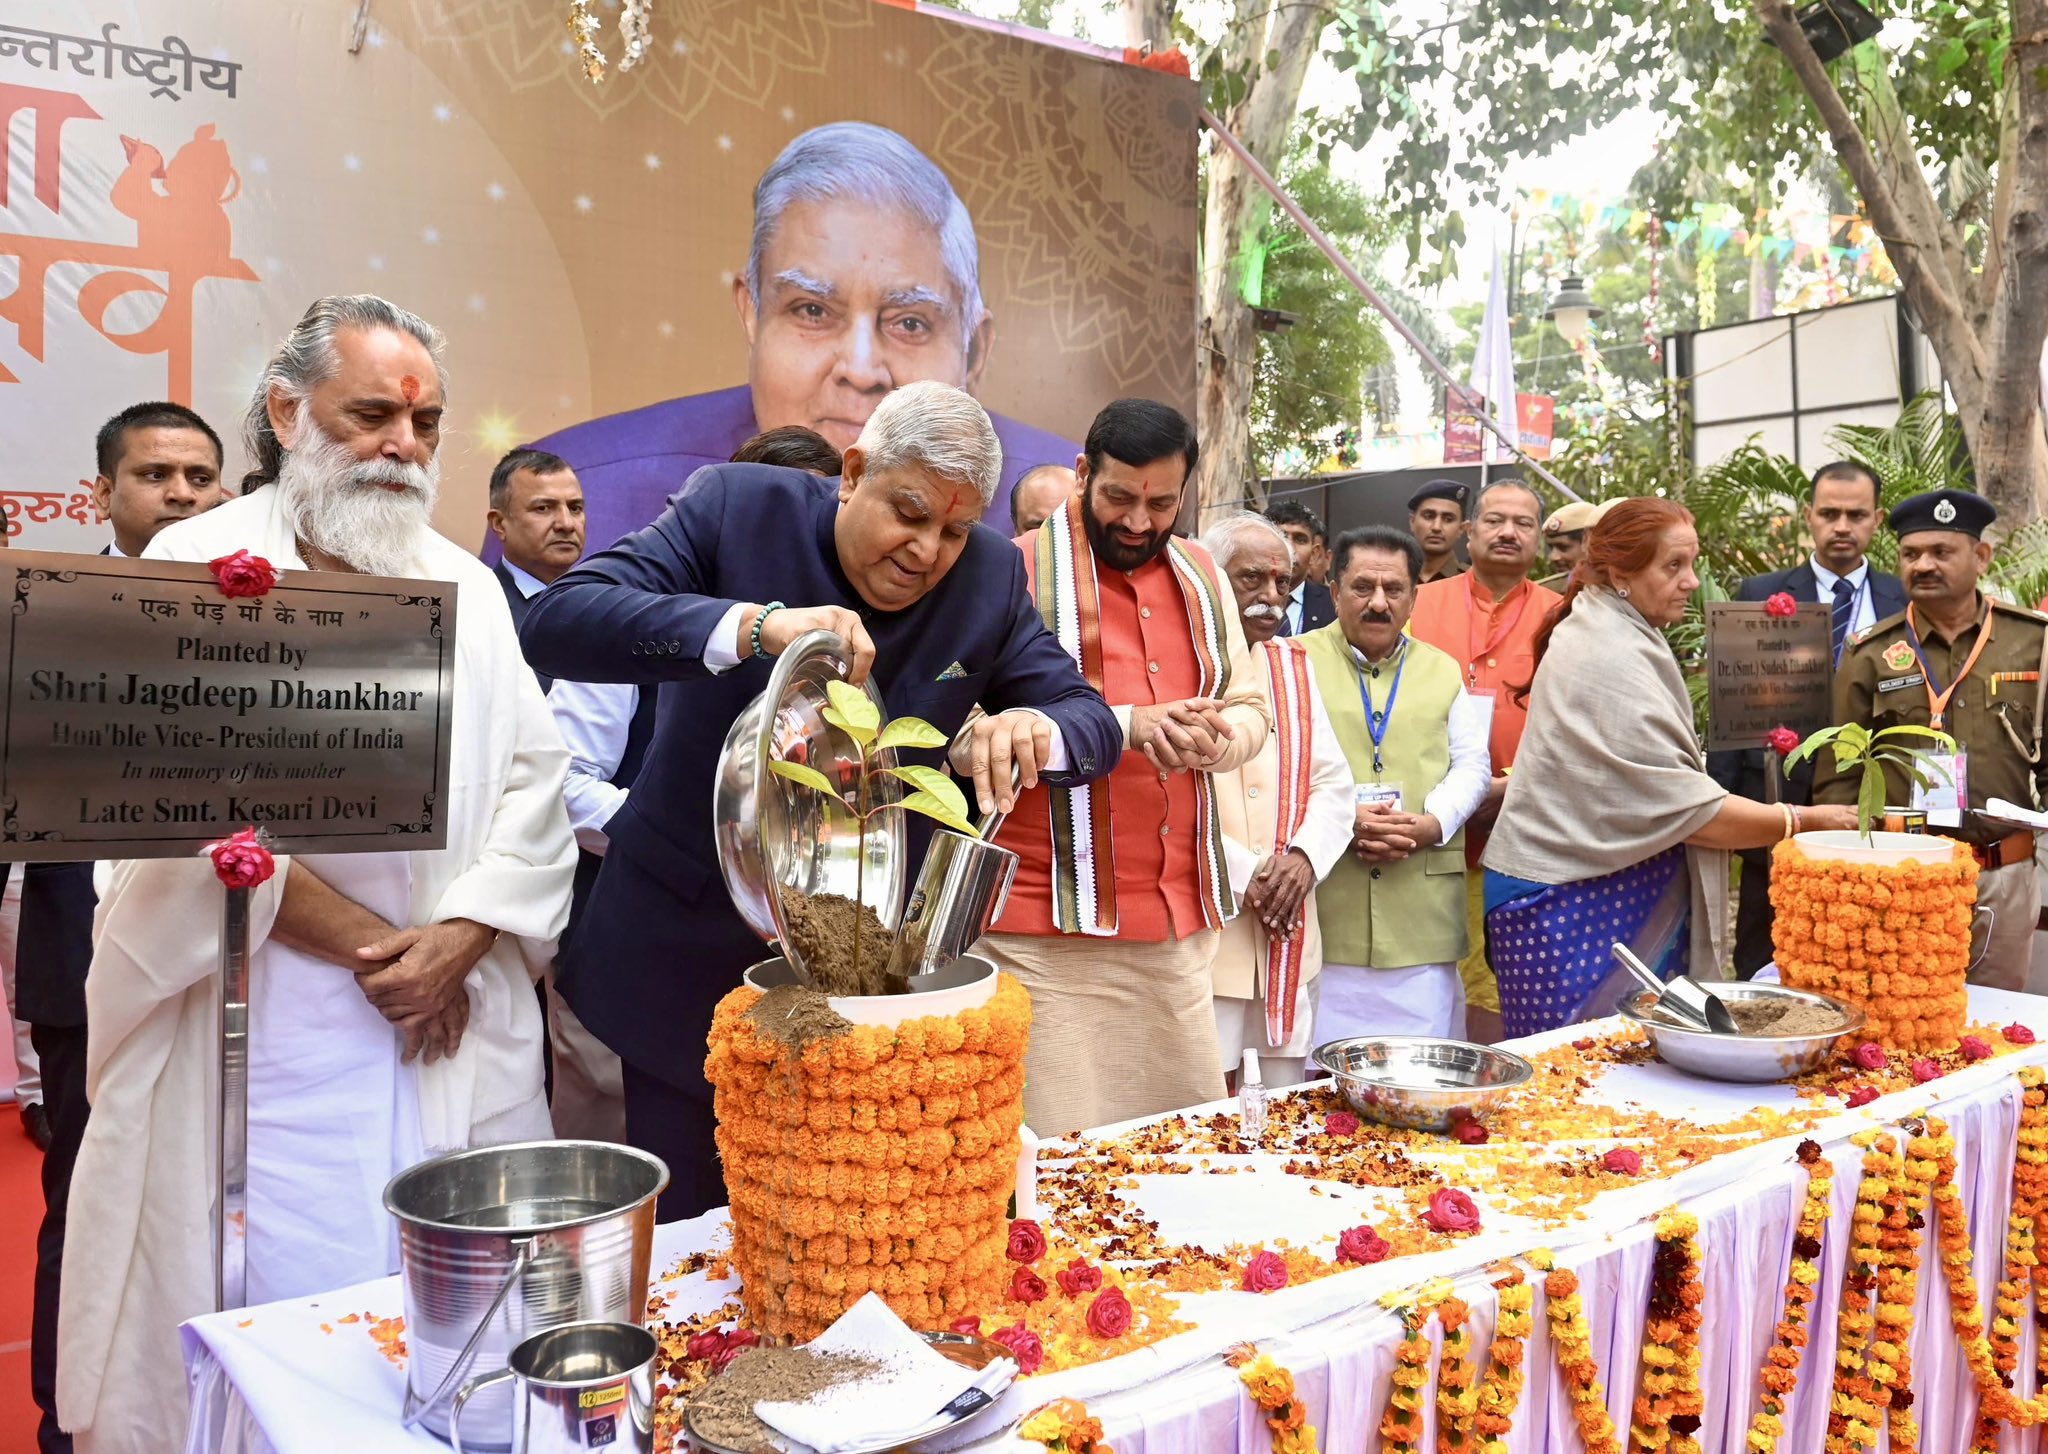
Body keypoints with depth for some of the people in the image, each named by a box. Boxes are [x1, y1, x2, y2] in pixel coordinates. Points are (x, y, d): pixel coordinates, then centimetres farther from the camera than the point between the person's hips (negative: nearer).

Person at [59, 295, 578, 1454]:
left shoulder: (466, 588, 10)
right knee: (264, 1302, 4)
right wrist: (367, 942, -10)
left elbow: (532, 782, 3)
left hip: (451, 1019, 3)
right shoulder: (197, 569, -1)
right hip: (250, 1022, -3)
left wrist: (456, 940, -11)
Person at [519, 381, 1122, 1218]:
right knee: (687, 1232, 12)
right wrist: (753, 624, -37)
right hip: (690, 953, -2)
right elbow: (554, 622, -23)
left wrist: (1034, 729, -27)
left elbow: (1092, 720, -2)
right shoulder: (733, 506, -12)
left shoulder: (988, 575, -4)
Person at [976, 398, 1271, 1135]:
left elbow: (1251, 708, 17)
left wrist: (1214, 738, -7)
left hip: (1182, 924, 6)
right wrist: (1124, 725, -23)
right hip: (1051, 934, -6)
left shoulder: (1200, 575, 15)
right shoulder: (1018, 571, -4)